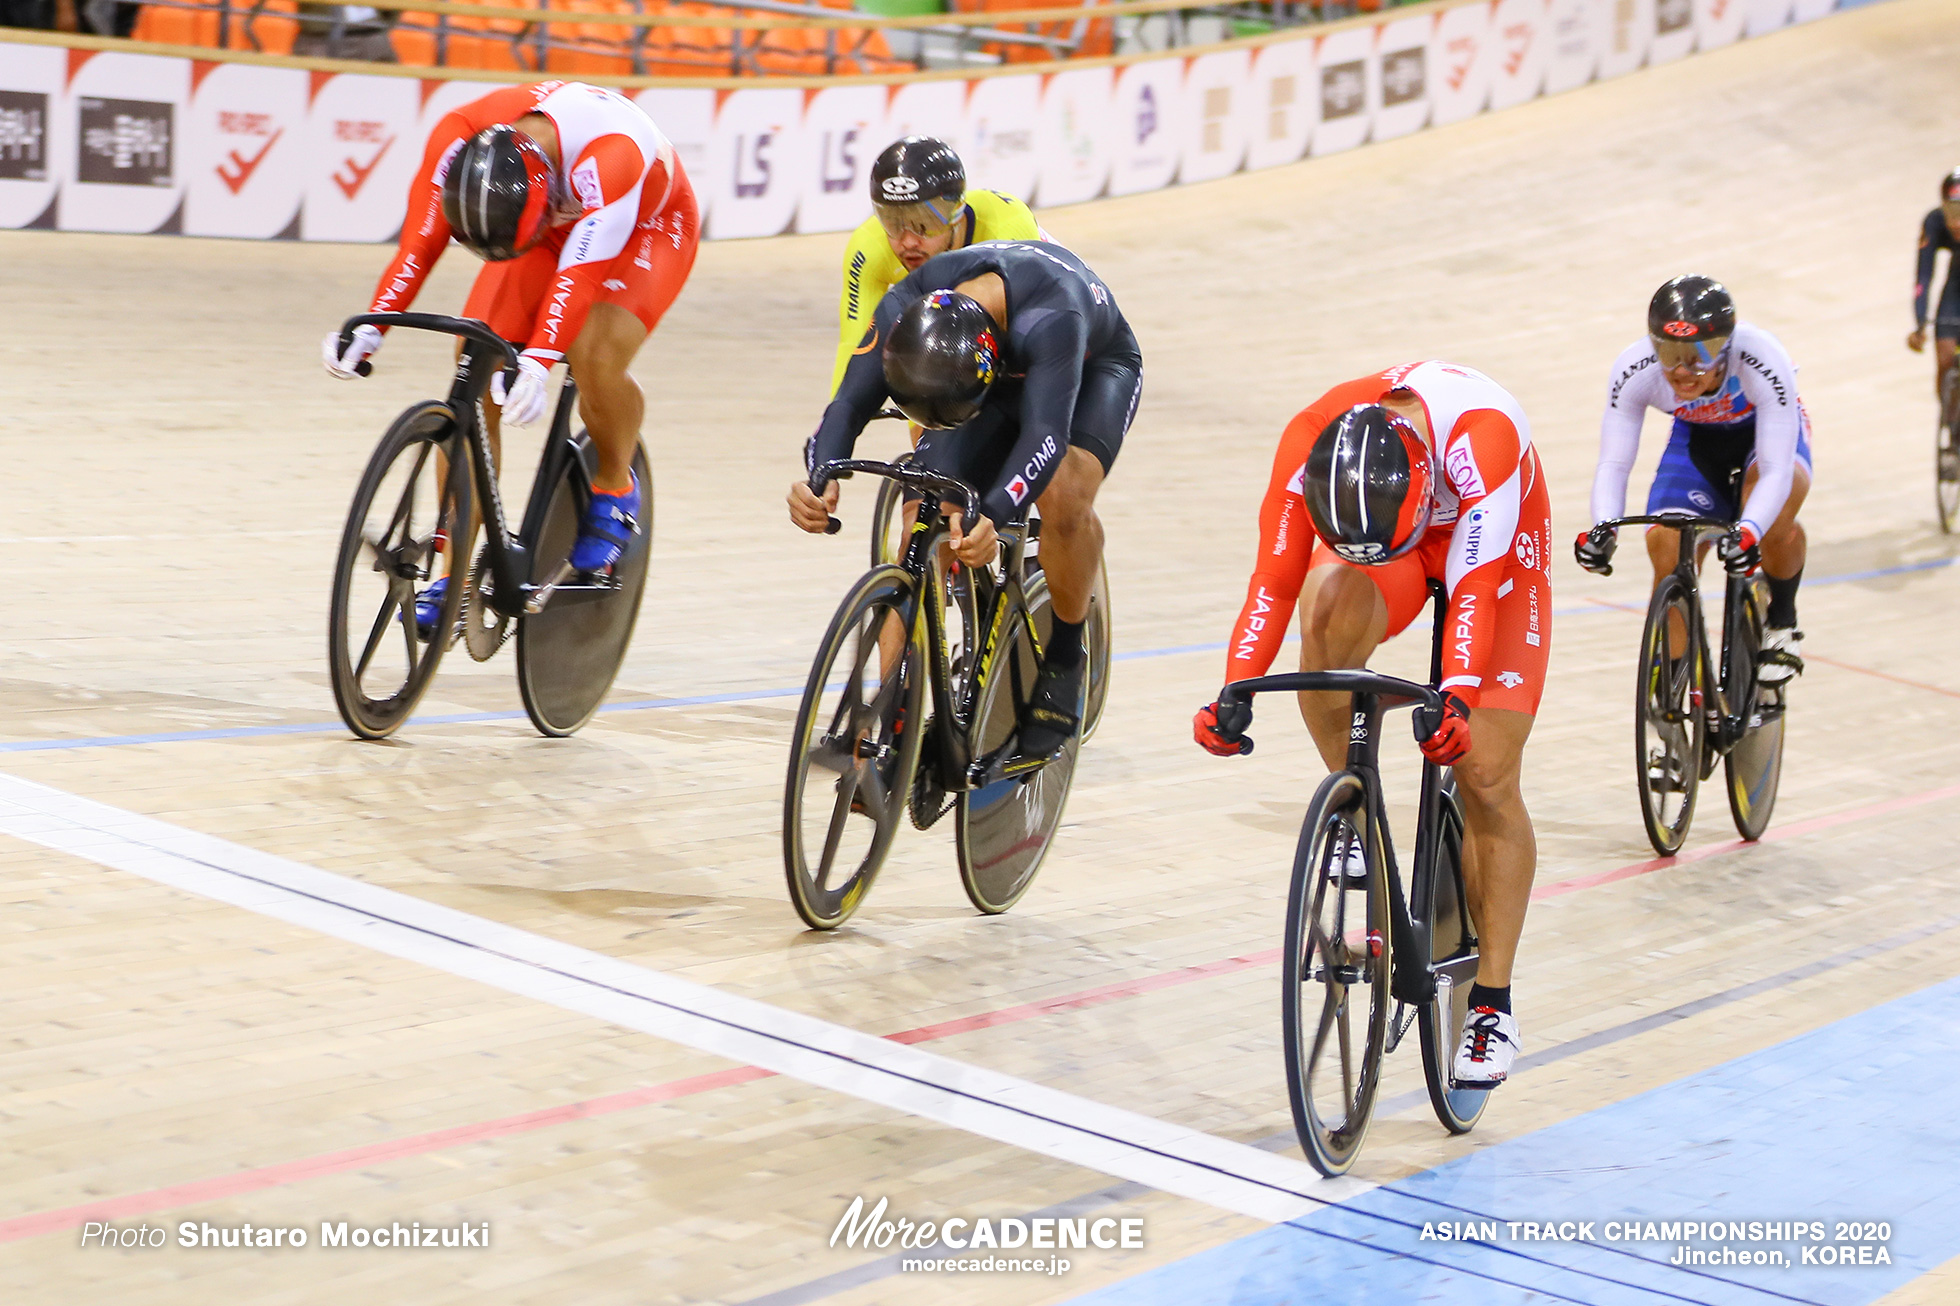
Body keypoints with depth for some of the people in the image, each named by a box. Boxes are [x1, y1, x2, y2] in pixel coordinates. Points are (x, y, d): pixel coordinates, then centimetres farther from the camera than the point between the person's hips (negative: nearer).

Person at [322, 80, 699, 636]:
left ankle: (615, 489, 0)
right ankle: (456, 574, -6)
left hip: (645, 225, -4)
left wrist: (538, 361, -58)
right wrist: (370, 325, -29)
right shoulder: (457, 138, -28)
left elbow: (581, 271, -48)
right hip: (549, 223, 5)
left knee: (595, 358, -32)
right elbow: (420, 240, -20)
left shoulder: (611, 155, -43)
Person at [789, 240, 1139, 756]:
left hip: (1093, 371, -4)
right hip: (999, 370, 4)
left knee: (1063, 496, -35)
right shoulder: (907, 308, -31)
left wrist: (992, 518, -69)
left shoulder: (1050, 317, -45)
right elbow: (851, 402, -32)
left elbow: (1045, 433, -52)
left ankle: (1065, 660, -9)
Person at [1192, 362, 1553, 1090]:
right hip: (1379, 539, 2)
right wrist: (1234, 691, -38)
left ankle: (1493, 1006, 3)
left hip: (1494, 546, -2)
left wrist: (1458, 697, -56)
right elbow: (1275, 580, -27)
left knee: (1487, 779, -8)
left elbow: (1473, 589, -43)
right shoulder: (1309, 443, -31)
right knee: (1330, 605, -36)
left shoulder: (1482, 435, -41)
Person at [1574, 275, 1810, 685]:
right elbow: (1613, 463, -29)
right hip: (1696, 438, 3)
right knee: (1668, 547, -19)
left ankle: (1782, 621, -5)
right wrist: (1602, 528, -49)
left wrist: (1748, 531, -60)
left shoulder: (1762, 362, -39)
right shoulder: (1635, 369, -32)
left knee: (1773, 516, -35)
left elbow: (1776, 470, -41)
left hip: (1767, 433, -3)